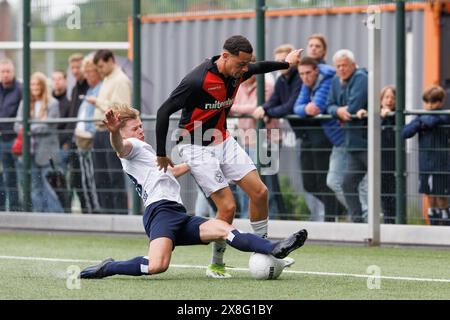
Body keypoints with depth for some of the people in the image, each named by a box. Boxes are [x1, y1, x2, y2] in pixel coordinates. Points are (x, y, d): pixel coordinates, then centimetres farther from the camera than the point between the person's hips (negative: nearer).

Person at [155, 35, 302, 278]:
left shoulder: (237, 73, -4)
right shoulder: (197, 81, -27)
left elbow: (259, 67, 21)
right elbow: (164, 112, -22)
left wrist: (286, 64, 38)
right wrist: (161, 155, -17)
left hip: (223, 141, 8)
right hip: (197, 147, -8)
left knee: (259, 192, 1)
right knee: (228, 206, -14)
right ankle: (216, 266, 5)